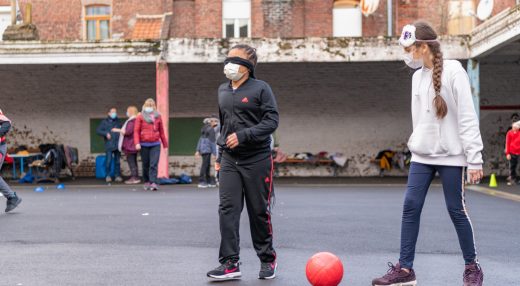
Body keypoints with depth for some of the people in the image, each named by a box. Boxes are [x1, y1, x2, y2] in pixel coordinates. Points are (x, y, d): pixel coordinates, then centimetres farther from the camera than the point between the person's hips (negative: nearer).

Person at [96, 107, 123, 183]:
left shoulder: (118, 122, 18)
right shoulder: (104, 122, 9)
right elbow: (98, 131, 3)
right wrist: (106, 133, -10)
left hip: (117, 145, 3)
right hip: (109, 145, -3)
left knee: (117, 161, 3)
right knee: (108, 160, -8)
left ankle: (117, 175, 9)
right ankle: (108, 176, 2)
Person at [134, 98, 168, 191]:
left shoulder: (158, 117, 10)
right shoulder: (140, 117, 4)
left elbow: (161, 131, 16)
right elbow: (136, 131, 0)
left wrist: (165, 144, 17)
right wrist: (137, 143, -12)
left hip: (155, 144, 0)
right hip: (144, 145, 0)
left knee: (154, 164, -11)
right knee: (145, 165, 8)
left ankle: (153, 183, -15)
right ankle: (147, 182, 22)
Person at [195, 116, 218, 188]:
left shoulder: (204, 128, 16)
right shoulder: (211, 129, -10)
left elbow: (200, 139, 18)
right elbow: (212, 141, -12)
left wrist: (198, 150, 20)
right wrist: (214, 152, -10)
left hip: (202, 149, 9)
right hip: (207, 149, -9)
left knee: (208, 165, 13)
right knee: (205, 164, -7)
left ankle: (209, 181, 16)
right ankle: (201, 182, -8)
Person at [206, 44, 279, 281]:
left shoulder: (260, 88, -5)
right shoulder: (222, 91, 14)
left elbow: (272, 121, -11)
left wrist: (243, 135, -20)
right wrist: (220, 156, 19)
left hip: (257, 159, -5)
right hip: (229, 161, 5)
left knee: (259, 211, 4)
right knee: (227, 209, -6)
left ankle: (267, 260, 21)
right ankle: (230, 263, -2)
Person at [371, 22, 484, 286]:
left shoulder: (452, 71, -11)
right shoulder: (417, 76, 9)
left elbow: (467, 117, -13)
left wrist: (474, 159, -15)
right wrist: (415, 143, 13)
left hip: (450, 155, -6)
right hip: (421, 156, 6)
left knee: (456, 209, 2)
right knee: (410, 206, -1)